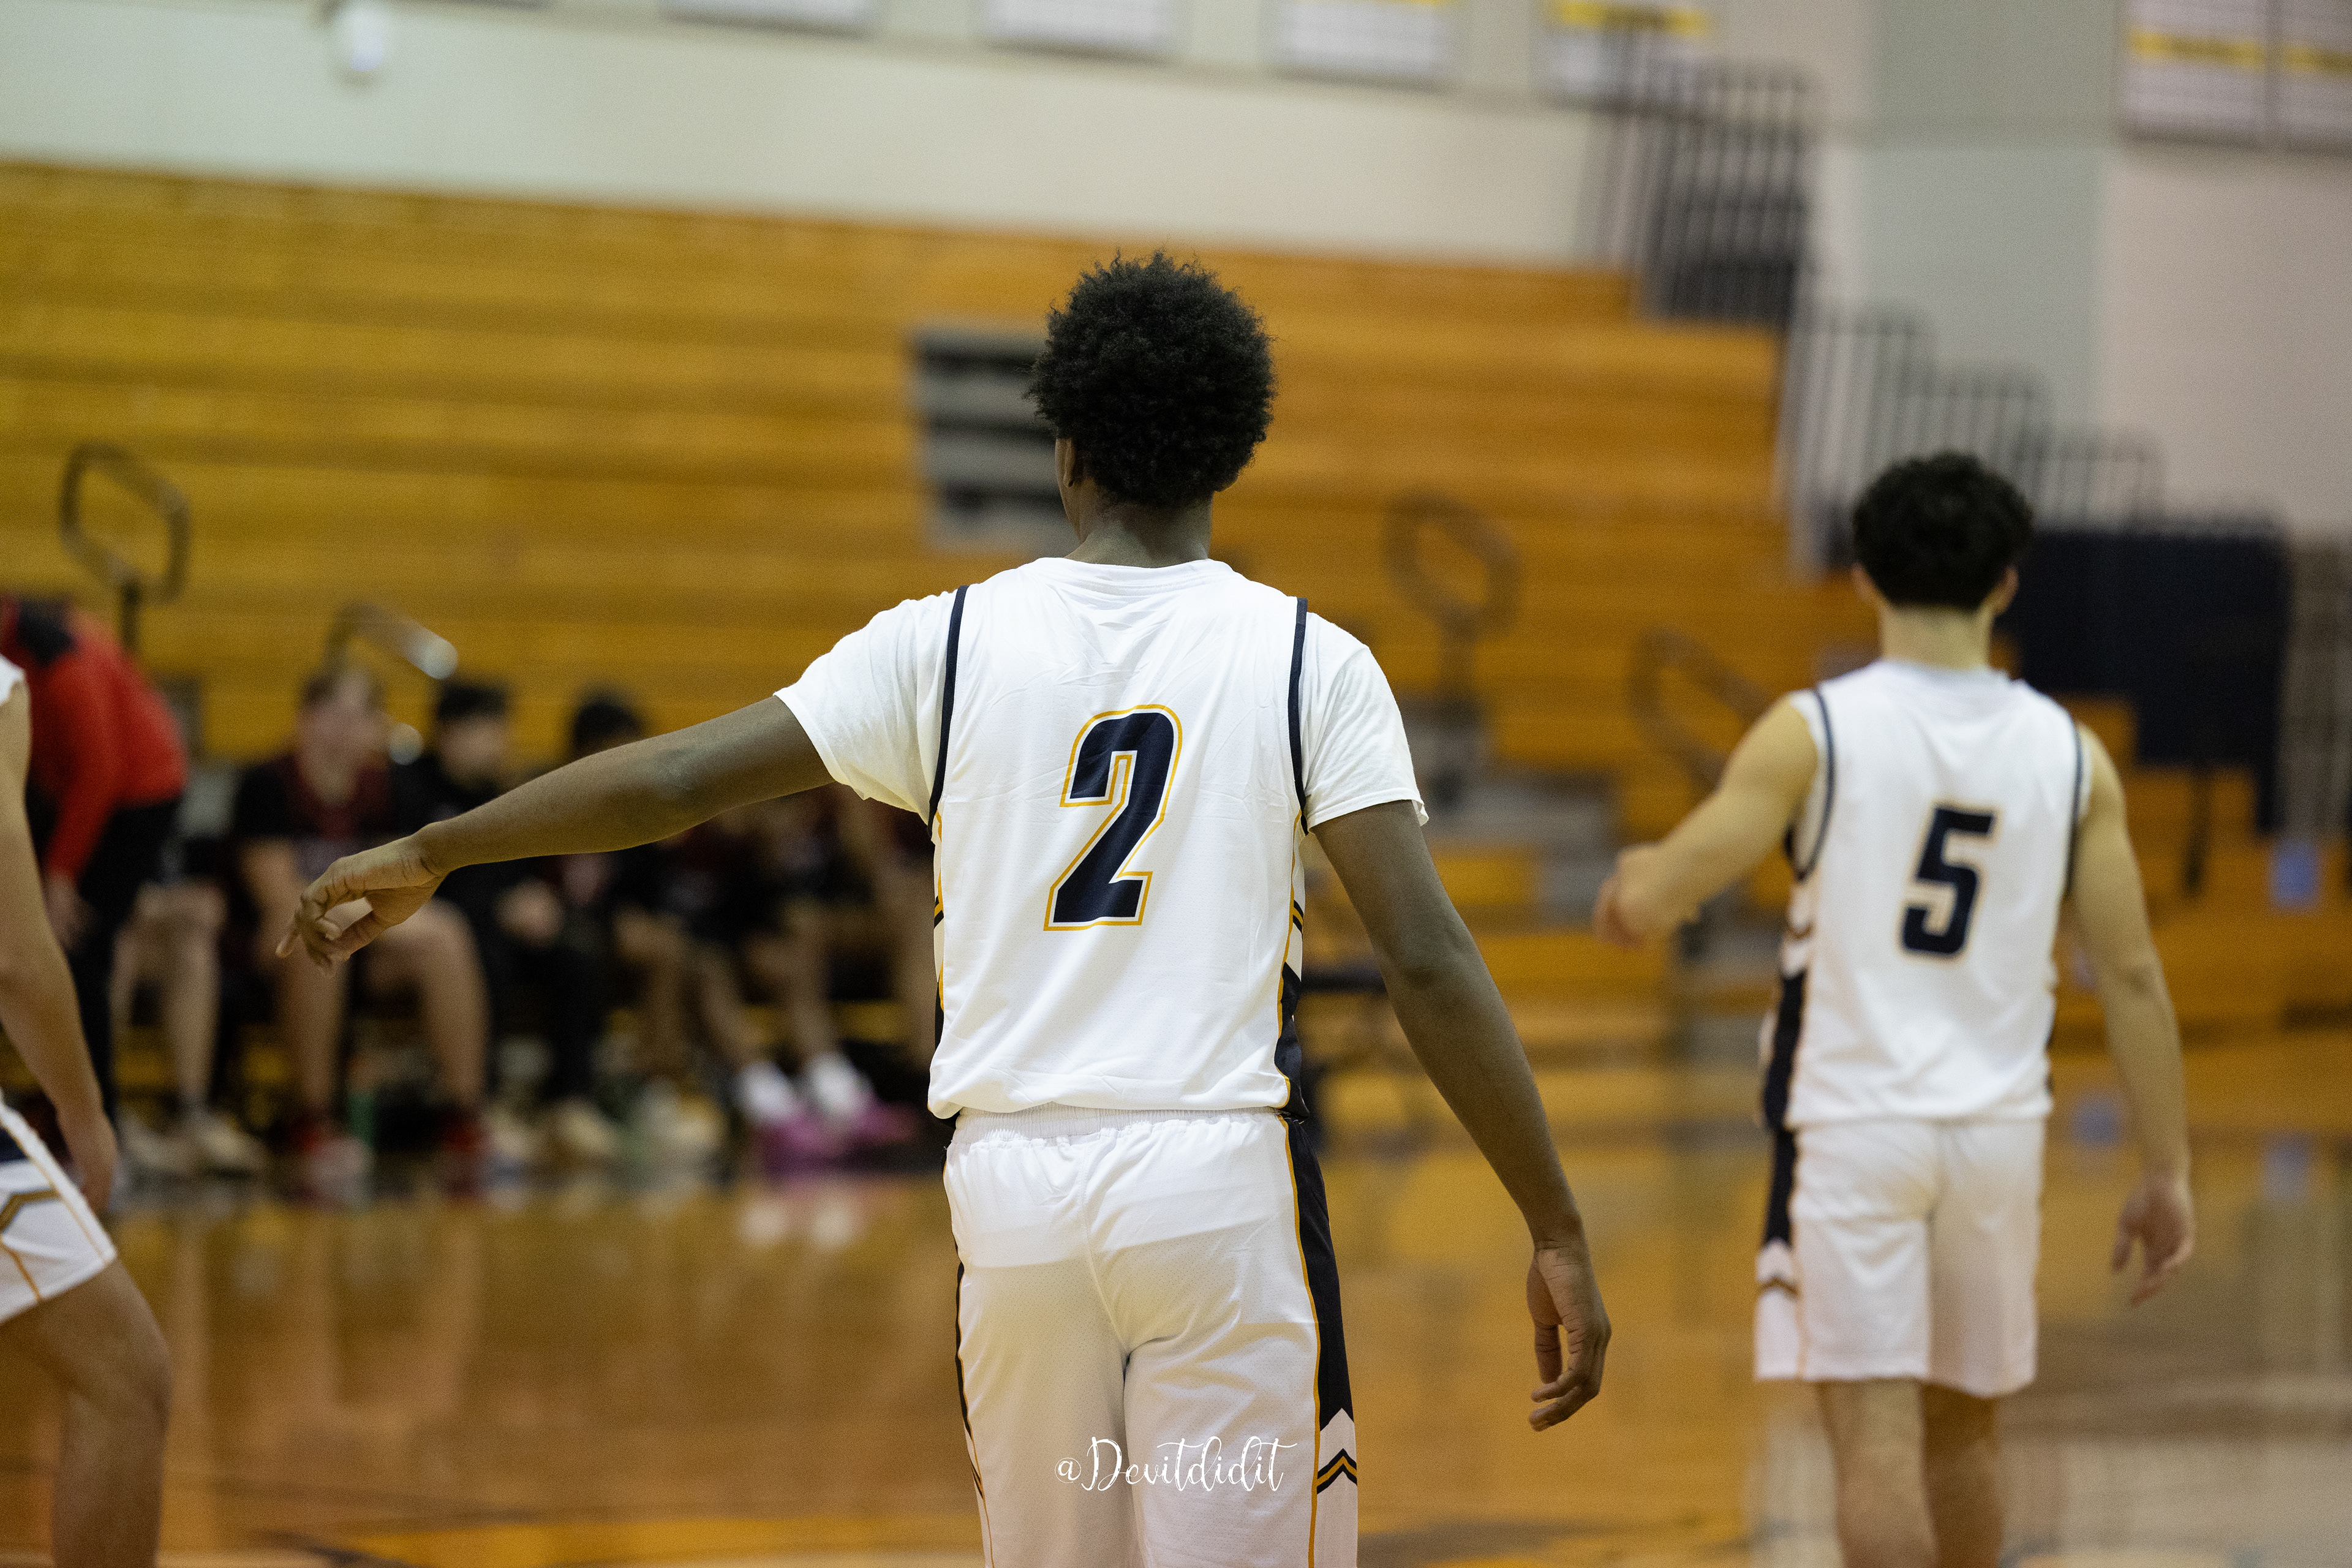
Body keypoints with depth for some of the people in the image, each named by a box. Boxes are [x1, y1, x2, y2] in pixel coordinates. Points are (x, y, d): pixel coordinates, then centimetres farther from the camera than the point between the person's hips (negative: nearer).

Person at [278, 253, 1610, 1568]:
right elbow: (1429, 960, -8)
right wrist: (1558, 1232, -5)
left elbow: (673, 782, 5)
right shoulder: (1310, 662, -1)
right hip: (1221, 1183, -3)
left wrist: (427, 855, 19)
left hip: (1017, 1182, 3)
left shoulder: (951, 642, 4)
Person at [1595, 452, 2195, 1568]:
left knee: (1878, 1445, -6)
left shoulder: (1813, 730, -7)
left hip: (1850, 1125, -4)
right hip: (1998, 1131, 4)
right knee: (1955, 1439, 20)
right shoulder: (2070, 754, 2)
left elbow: (1648, 906, -11)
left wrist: (1633, 883, 13)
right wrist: (2166, 1172, 8)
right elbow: (2132, 975, 2)